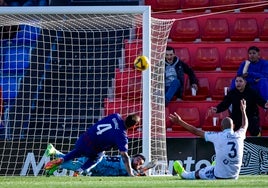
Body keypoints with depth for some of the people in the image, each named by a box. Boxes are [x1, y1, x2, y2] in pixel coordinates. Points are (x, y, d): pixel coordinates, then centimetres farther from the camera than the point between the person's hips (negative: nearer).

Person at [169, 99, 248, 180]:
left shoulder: (217, 136, -12)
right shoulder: (239, 135, 0)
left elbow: (196, 131, -4)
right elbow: (245, 125, 25)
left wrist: (179, 122, 5)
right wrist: (243, 110, 43)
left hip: (220, 175, -4)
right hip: (234, 176, 4)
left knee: (198, 173, 25)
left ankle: (183, 173, 53)